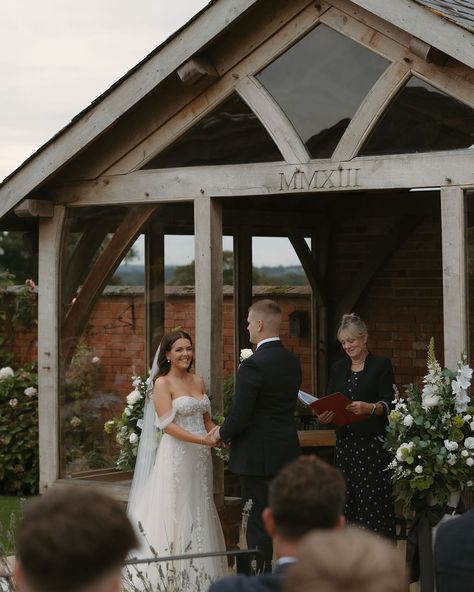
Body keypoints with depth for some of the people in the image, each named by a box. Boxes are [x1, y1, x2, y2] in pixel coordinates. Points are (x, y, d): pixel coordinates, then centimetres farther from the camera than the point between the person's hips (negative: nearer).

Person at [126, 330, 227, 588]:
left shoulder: (198, 381, 11)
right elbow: (167, 424, -16)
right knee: (173, 513, -5)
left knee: (198, 513, 8)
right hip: (175, 457, -6)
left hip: (200, 459, 6)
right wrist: (201, 440, -23)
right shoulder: (163, 383, -7)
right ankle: (168, 576, -1)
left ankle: (198, 574, 15)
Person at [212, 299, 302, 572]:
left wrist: (222, 434, 2)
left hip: (258, 456, -8)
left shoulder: (253, 365, -19)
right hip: (287, 453, 8)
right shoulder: (293, 362, 7)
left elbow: (240, 416, -19)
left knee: (259, 524, -1)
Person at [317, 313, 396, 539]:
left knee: (372, 499, -9)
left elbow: (389, 405, -8)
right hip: (345, 442, 5)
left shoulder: (381, 366, 1)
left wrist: (369, 408, -27)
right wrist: (323, 416, -8)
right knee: (347, 500, 2)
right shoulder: (338, 368, 16)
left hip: (373, 442, -5)